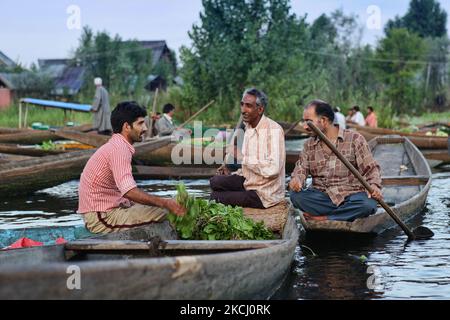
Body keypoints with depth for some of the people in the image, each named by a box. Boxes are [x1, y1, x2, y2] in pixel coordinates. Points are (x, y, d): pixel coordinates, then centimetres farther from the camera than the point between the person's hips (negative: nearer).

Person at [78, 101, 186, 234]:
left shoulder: (116, 146, 14)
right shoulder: (119, 148, -18)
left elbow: (125, 191, 16)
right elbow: (129, 191, -31)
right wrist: (165, 203, -28)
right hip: (100, 218, -11)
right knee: (165, 213, -19)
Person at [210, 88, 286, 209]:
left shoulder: (273, 130, -21)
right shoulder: (249, 127, 7)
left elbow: (272, 169, -32)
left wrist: (241, 157, -24)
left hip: (265, 194, -8)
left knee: (216, 197, -8)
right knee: (215, 181, -6)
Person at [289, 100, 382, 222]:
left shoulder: (354, 139, 1)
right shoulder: (309, 145, 14)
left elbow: (370, 168, 0)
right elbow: (302, 167, 5)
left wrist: (374, 185, -21)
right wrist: (297, 179, -19)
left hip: (350, 195, -2)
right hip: (321, 195, 3)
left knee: (368, 204, -35)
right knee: (296, 196, -27)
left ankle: (321, 218, -21)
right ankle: (349, 214, -22)